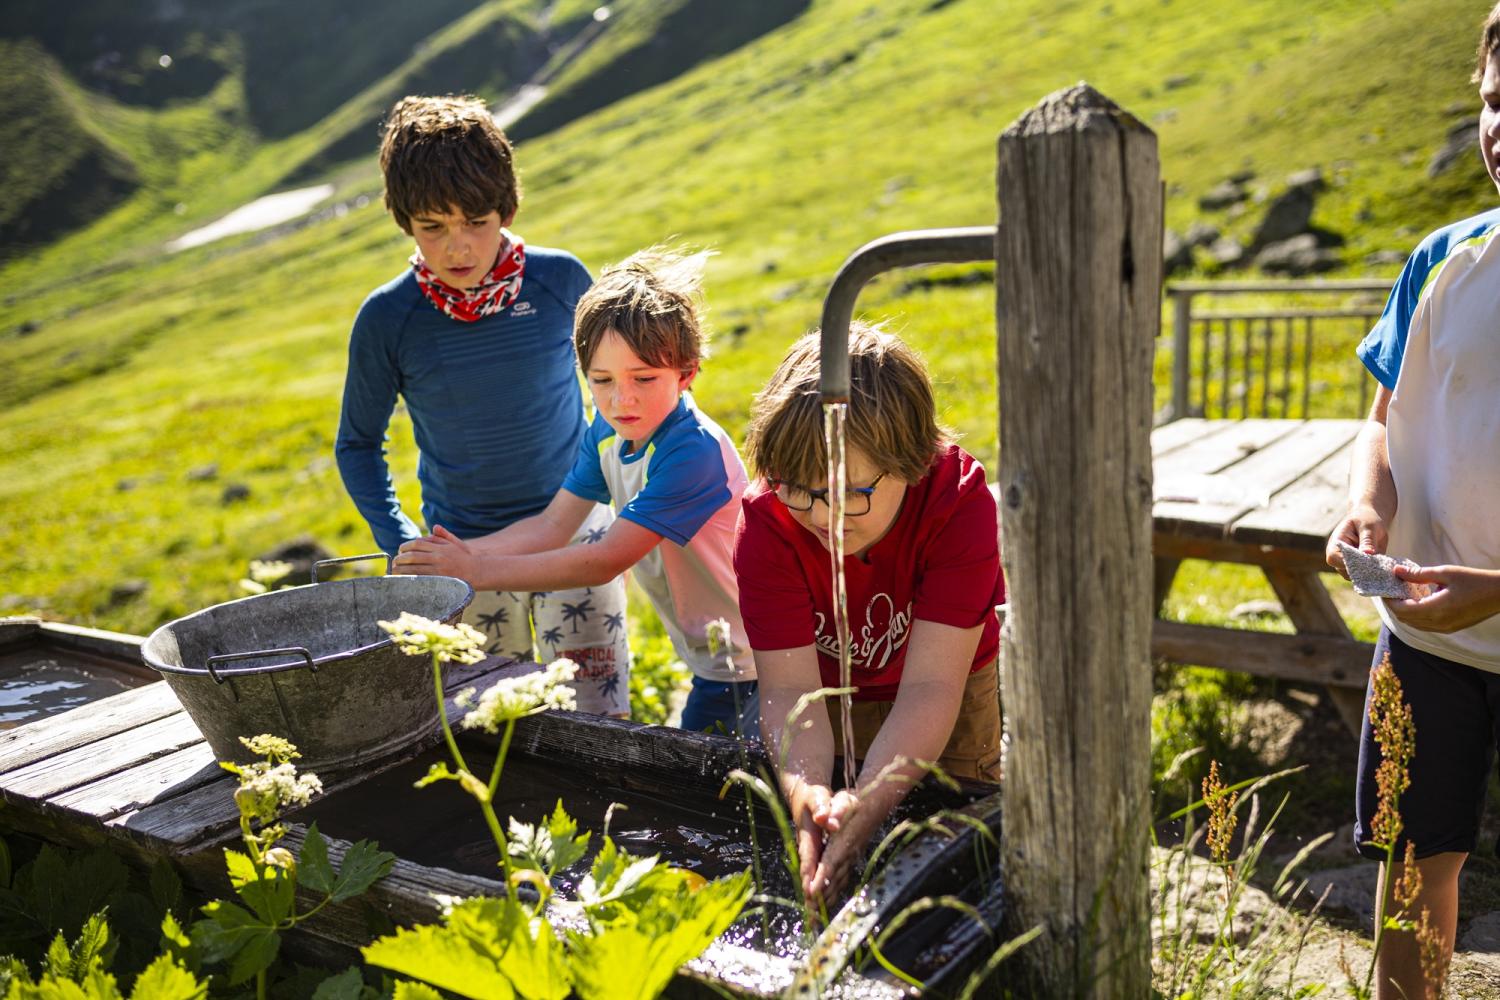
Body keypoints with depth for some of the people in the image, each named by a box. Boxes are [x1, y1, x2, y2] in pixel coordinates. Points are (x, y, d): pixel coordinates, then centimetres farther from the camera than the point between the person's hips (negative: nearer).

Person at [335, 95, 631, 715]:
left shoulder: (559, 279, -11)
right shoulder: (387, 319, -11)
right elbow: (358, 444, 3)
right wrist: (400, 543, -8)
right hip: (466, 550, 1)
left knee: (597, 720, 0)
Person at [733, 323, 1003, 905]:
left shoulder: (960, 507, -36)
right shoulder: (766, 522, -32)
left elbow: (929, 689, -39)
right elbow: (790, 688, -34)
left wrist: (866, 803, -55)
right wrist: (806, 790, -54)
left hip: (951, 692, -1)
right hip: (826, 699, 1)